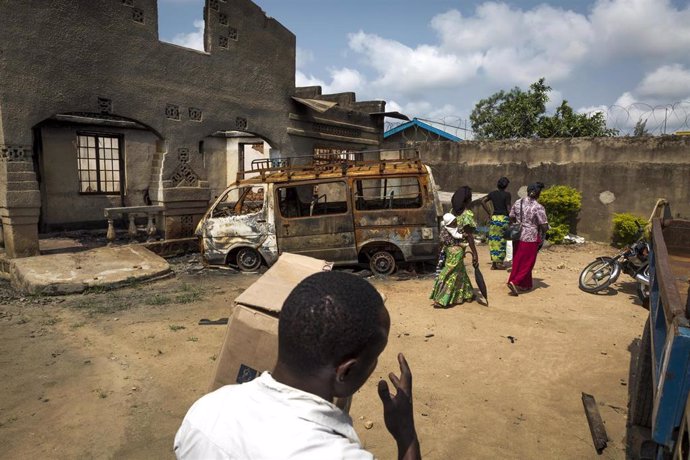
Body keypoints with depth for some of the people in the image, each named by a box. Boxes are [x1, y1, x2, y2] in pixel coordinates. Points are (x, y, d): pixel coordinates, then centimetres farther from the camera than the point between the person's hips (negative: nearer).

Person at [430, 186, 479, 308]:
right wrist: (475, 254, -11)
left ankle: (466, 294, 35)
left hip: (449, 247, 7)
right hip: (457, 249, -7)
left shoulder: (453, 211, 5)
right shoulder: (468, 214, -16)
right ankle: (440, 300, 2)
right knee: (451, 273, 0)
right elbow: (469, 236, -16)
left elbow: (446, 230, 8)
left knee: (460, 271, 21)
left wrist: (443, 247, 16)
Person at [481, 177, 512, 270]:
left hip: (494, 218, 4)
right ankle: (499, 263, 9)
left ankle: (494, 263, 11)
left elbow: (483, 201, 3)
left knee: (493, 240, 8)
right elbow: (508, 208, -9)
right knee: (502, 241, 4)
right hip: (504, 218, -4)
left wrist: (489, 213, 6)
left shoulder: (493, 193, 6)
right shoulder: (507, 194, -7)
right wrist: (512, 219, 0)